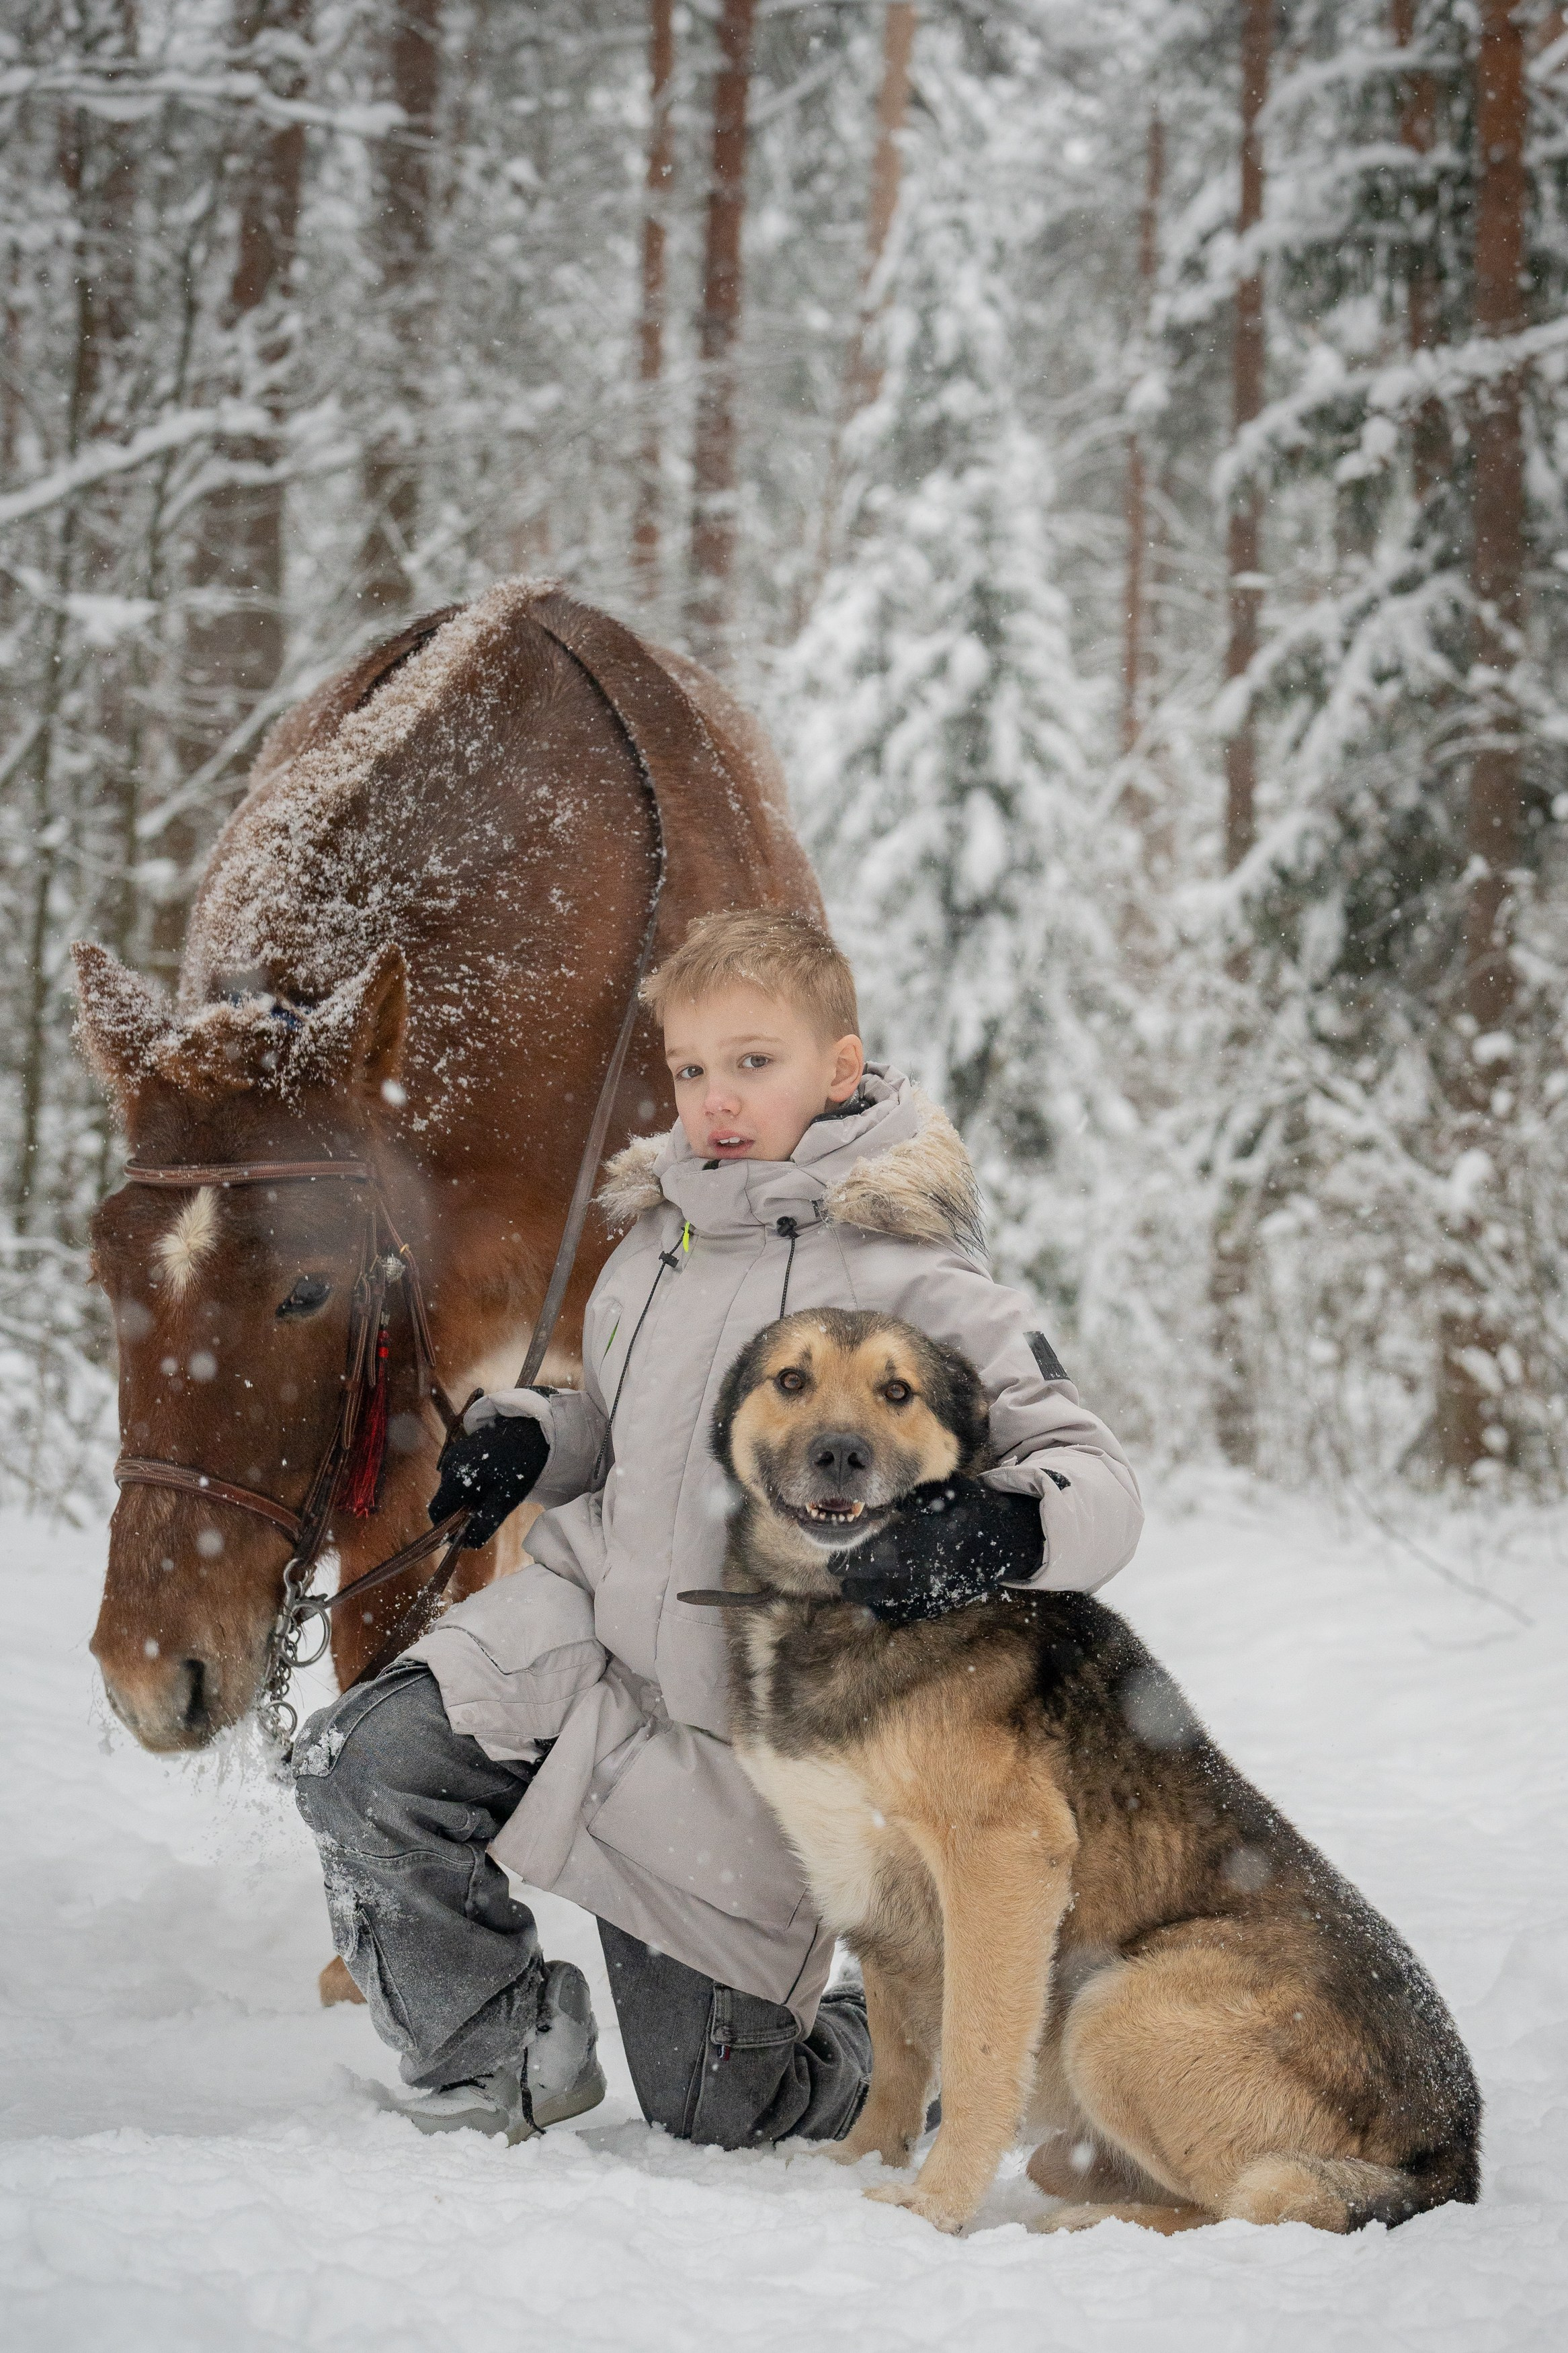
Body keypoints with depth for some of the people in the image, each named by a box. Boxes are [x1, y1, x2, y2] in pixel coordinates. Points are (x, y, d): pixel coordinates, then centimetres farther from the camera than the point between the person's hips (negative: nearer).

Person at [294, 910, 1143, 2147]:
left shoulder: (912, 1281, -15)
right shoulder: (654, 1242, 6)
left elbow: (1100, 1486, -18)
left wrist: (991, 1533, -40)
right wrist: (524, 1436, 2)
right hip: (592, 1624, 5)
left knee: (715, 2109, 2)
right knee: (362, 1765, -20)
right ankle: (508, 2059, 3)